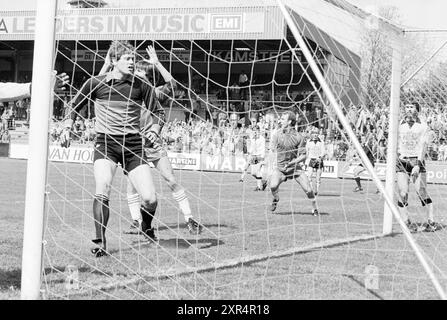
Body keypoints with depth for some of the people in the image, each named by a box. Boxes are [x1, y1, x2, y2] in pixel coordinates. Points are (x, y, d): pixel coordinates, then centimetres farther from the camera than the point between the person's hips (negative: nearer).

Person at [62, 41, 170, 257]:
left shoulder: (141, 86, 5)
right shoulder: (95, 83, 3)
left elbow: (158, 112, 14)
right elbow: (75, 105, 17)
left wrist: (154, 129, -5)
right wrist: (68, 127, 4)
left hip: (133, 144, 1)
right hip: (105, 142, -1)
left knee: (150, 199, -7)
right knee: (102, 192, -23)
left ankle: (147, 227, 27)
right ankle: (100, 242, -8)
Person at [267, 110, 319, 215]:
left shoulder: (298, 137, -9)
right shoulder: (277, 134, -4)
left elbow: (303, 156, -4)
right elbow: (271, 151, 0)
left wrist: (291, 163, -18)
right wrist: (273, 164, -15)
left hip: (294, 166, 0)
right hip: (279, 166, 0)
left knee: (308, 189, -9)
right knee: (273, 185, -25)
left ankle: (314, 208, 15)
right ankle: (276, 199, 8)